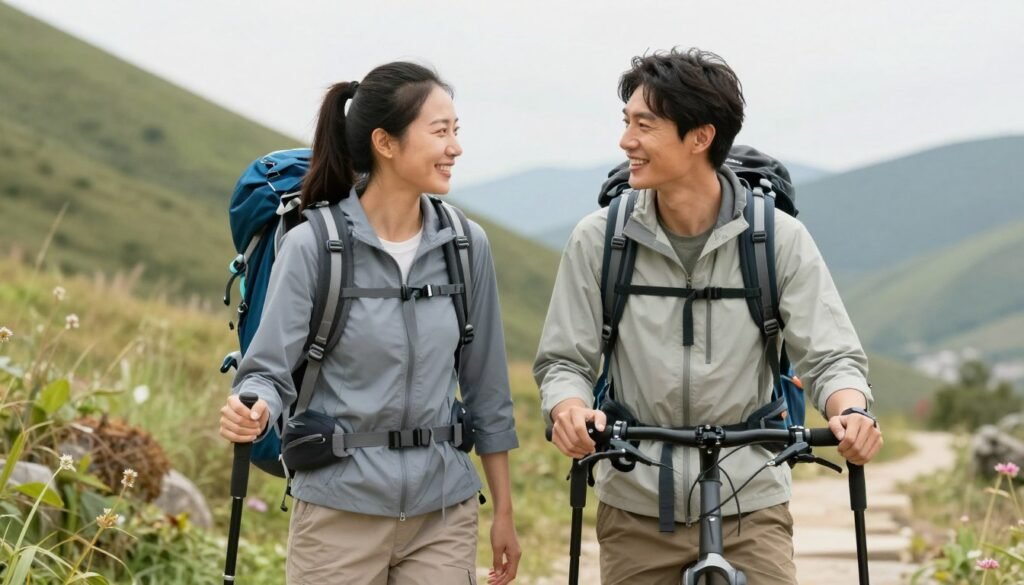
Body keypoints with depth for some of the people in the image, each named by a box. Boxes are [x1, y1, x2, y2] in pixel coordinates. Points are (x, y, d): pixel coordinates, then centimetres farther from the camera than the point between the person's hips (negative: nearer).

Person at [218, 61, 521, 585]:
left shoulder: (466, 245, 2)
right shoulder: (312, 246, -9)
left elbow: (486, 387, 8)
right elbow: (271, 369, -8)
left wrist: (504, 511, 11)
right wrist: (251, 411, -32)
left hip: (444, 511, 3)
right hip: (341, 511, -3)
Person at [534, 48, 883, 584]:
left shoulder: (780, 238, -5)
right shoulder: (599, 239, -3)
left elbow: (831, 355, -3)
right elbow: (564, 359, 1)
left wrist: (851, 411, -25)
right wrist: (569, 410, -21)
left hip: (748, 506, -1)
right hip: (636, 508, 1)